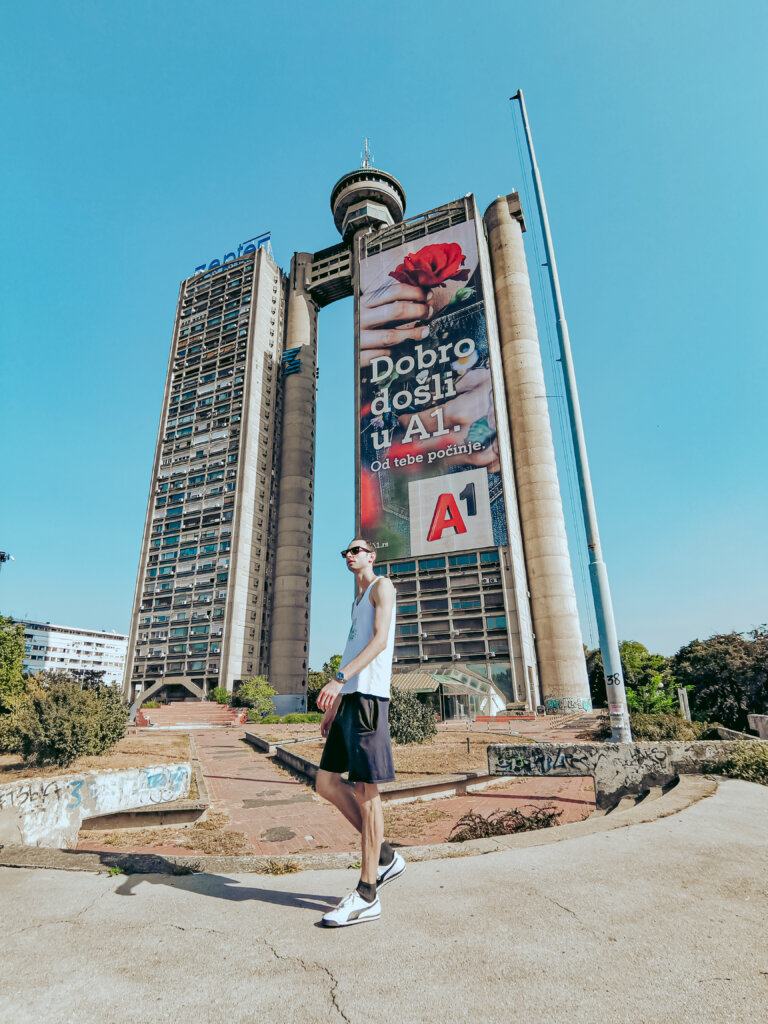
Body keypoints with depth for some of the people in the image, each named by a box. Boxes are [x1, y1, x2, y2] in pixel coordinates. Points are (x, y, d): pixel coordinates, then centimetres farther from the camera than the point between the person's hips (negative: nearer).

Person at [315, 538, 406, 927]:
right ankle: (385, 857, 18)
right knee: (325, 782, 8)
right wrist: (334, 706, 22)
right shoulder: (357, 600, 26)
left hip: (369, 697, -9)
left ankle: (367, 896, 8)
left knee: (365, 791, -4)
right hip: (349, 696, 9)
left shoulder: (382, 586, 0)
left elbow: (380, 640, -14)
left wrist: (337, 680, -24)